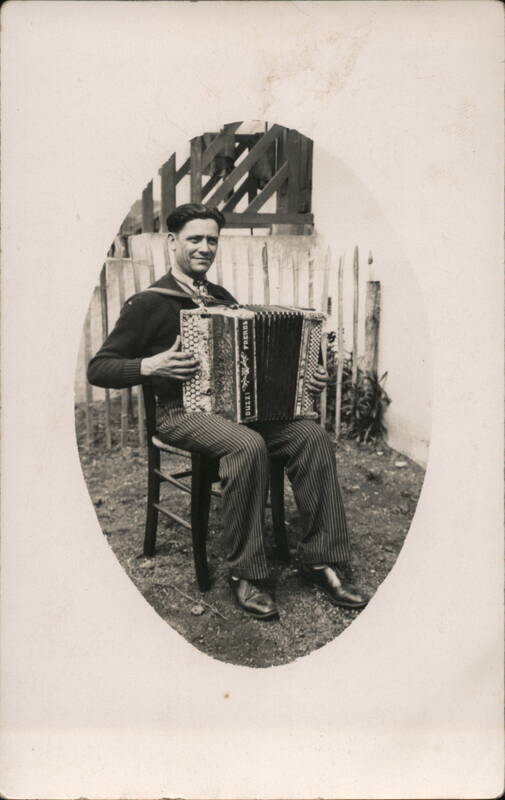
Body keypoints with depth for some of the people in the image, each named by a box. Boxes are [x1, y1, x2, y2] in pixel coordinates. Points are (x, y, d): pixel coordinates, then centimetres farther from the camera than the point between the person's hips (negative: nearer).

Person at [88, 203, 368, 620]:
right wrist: (152, 366, -20)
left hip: (241, 404, 6)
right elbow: (98, 369, -3)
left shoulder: (223, 298, 18)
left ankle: (323, 559, -12)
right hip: (182, 413, -5)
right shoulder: (148, 304, -1)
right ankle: (245, 574, -20)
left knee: (314, 435, -18)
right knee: (248, 445, -35)